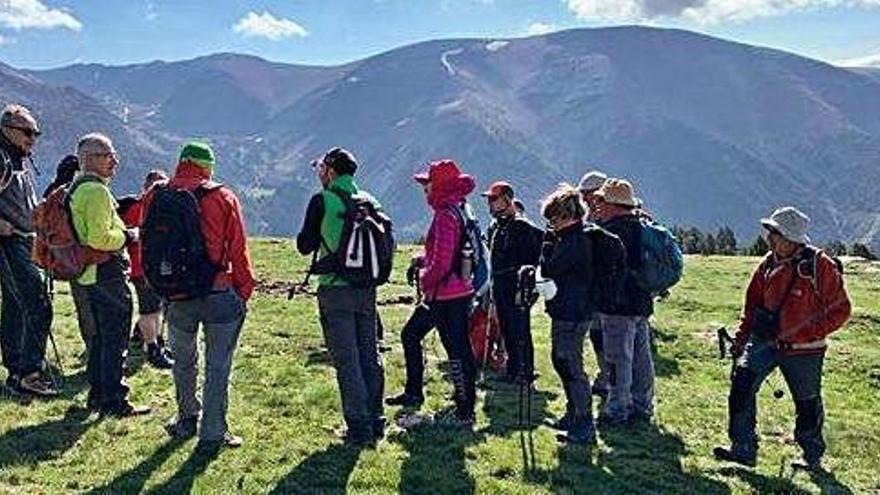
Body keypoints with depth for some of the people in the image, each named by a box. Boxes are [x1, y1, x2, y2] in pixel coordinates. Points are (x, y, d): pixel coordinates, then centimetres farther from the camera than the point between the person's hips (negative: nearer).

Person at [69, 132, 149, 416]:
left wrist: (121, 231, 17)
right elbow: (99, 238, -25)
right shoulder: (97, 190, -17)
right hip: (106, 275, -10)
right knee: (115, 339, -3)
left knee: (99, 336, 18)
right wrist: (128, 236, -11)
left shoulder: (76, 188, 16)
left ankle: (97, 394, 26)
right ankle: (113, 401, 2)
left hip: (86, 276, 10)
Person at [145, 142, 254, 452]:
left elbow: (146, 246, 7)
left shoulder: (154, 197, 1)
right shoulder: (223, 198, -8)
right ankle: (212, 434, 11)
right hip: (219, 295, -3)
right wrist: (244, 291, 4)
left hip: (175, 296, 4)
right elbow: (238, 251, -6)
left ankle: (187, 420, 35)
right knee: (218, 365, 6)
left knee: (183, 361, 22)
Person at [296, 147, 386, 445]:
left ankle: (359, 428, 2)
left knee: (346, 360, 0)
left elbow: (305, 246, -2)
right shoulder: (370, 202, 8)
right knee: (370, 356, 13)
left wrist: (313, 234, 15)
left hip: (335, 289, -5)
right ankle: (375, 421, 20)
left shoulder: (323, 201, -7)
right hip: (367, 289, 5)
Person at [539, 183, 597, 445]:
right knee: (560, 362, 21)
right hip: (565, 312, 11)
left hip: (571, 315, -11)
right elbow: (555, 268, 14)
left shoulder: (575, 241, -20)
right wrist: (552, 240, 4)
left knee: (572, 369, -6)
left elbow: (547, 269, -22)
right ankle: (573, 415, 32)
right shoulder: (570, 238, 12)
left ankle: (585, 428, 1)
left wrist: (548, 242, -8)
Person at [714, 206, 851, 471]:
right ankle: (743, 449, -4)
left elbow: (841, 309, -9)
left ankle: (813, 457, 34)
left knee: (808, 404, 10)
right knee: (742, 381, -13)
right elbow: (752, 302, 14)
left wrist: (809, 333, -18)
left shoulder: (819, 265, -13)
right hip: (765, 340, 4)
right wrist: (742, 337, 7)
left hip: (803, 350, -4)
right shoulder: (768, 264, 2)